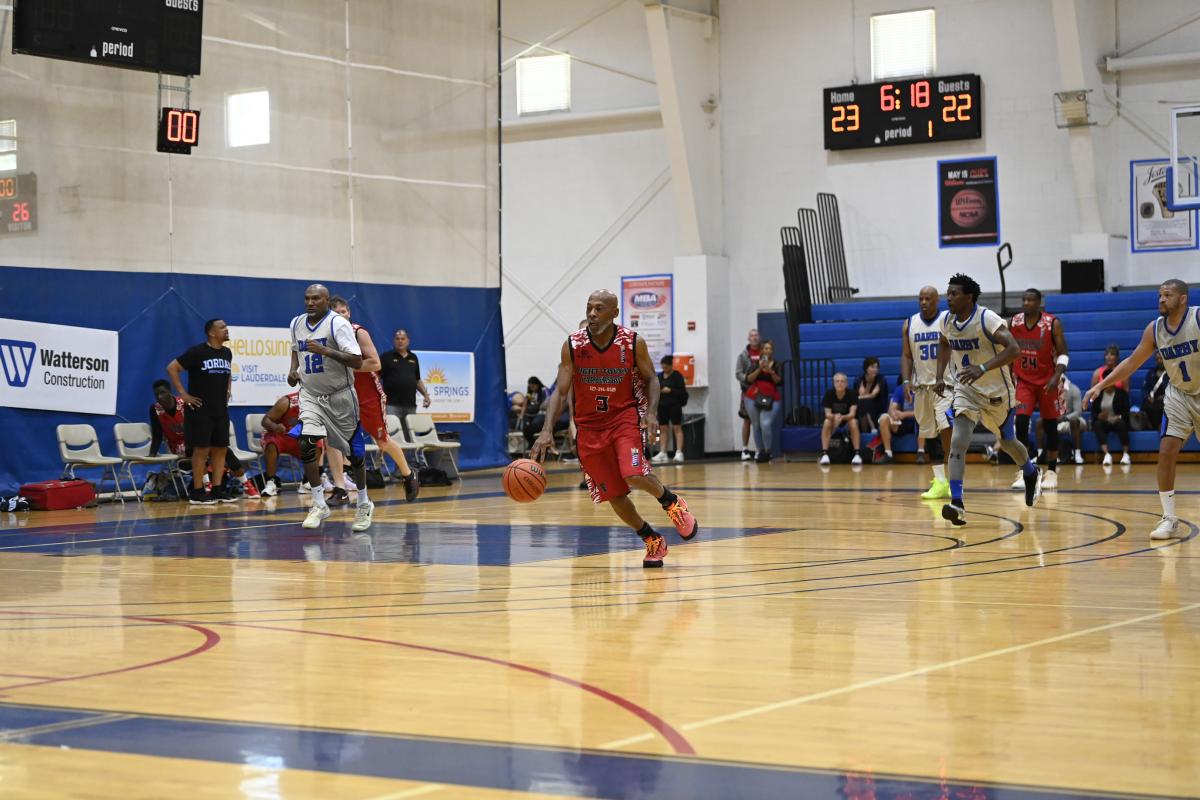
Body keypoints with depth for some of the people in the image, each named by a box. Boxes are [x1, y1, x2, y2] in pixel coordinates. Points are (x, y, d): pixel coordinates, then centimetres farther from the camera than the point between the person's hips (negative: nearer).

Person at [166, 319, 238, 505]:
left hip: (221, 409, 7)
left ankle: (217, 490, 12)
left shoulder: (227, 353, 11)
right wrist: (183, 394, -13)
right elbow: (172, 368, -11)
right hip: (200, 409, -7)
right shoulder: (197, 352, -10)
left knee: (220, 448, 6)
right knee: (201, 449, -5)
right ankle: (197, 492, 1)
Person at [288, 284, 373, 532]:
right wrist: (293, 369, 4)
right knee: (306, 445, -16)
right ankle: (319, 505, -5)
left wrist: (325, 350, -33)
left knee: (354, 451, 7)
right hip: (310, 394, 4)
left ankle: (364, 504, 27)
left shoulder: (338, 323, -17)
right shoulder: (297, 324, 2)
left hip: (340, 396, -4)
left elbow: (357, 361, -23)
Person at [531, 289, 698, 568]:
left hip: (625, 415, -2)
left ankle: (670, 501, 6)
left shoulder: (633, 343, -12)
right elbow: (560, 391, -8)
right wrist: (547, 430, -21)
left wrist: (652, 412, -16)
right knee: (613, 495, 3)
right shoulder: (572, 346, -11)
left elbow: (650, 379, 2)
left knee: (634, 474, -26)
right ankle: (652, 540, 26)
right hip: (590, 424, 2)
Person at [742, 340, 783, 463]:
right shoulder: (756, 364, 5)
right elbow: (749, 379, -8)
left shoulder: (776, 365, 2)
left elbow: (779, 381, -8)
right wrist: (759, 369, -18)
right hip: (753, 397, 2)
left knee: (766, 424, -17)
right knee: (756, 425, 3)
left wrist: (771, 372, -20)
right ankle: (761, 452, 11)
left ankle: (767, 452, -6)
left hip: (771, 398, -2)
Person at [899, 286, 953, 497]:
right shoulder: (910, 324, 6)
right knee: (927, 434, 7)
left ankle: (946, 480, -13)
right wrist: (906, 381, -4)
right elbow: (906, 356, 10)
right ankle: (939, 481, 14)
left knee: (946, 428, -19)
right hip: (921, 385, 5)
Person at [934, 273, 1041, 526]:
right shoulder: (947, 321, -5)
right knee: (958, 443, -17)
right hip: (966, 390, 4)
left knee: (1007, 442, 17)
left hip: (996, 391, -4)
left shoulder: (987, 319, -24)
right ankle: (957, 503, -22)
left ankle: (1032, 473, 49)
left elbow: (1014, 349, -33)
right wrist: (940, 376, 5)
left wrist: (983, 368, -43)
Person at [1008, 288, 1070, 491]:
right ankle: (1023, 472, -12)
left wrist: (1057, 377, -22)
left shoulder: (1053, 324, -11)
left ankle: (1051, 472, 16)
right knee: (1021, 422, -13)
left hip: (1047, 381, -1)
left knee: (1050, 425, 5)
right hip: (1024, 381, 1)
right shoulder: (1013, 322, -3)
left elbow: (1063, 354, -8)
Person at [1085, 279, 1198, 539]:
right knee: (1166, 451, -11)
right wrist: (1100, 386, 3)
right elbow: (1132, 362, 6)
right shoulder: (1154, 329, -3)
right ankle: (1170, 520, -7)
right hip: (1179, 395, 3)